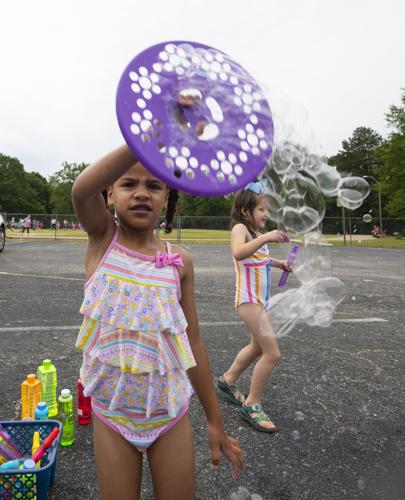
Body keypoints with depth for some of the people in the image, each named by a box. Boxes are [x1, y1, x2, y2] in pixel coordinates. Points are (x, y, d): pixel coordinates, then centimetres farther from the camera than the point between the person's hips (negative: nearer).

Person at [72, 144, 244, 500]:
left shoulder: (179, 262, -6)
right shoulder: (102, 237, -8)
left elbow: (194, 343, -1)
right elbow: (82, 190, -32)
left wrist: (215, 422, 3)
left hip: (170, 410, 1)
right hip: (112, 411, 0)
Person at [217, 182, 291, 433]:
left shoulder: (257, 231, 13)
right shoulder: (240, 228, -13)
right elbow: (238, 253, -35)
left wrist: (278, 263, 14)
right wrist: (265, 237, -41)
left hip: (262, 299, 10)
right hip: (250, 300, -10)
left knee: (258, 347, 23)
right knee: (273, 353, -10)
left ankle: (228, 380, 42)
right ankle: (253, 405, 8)